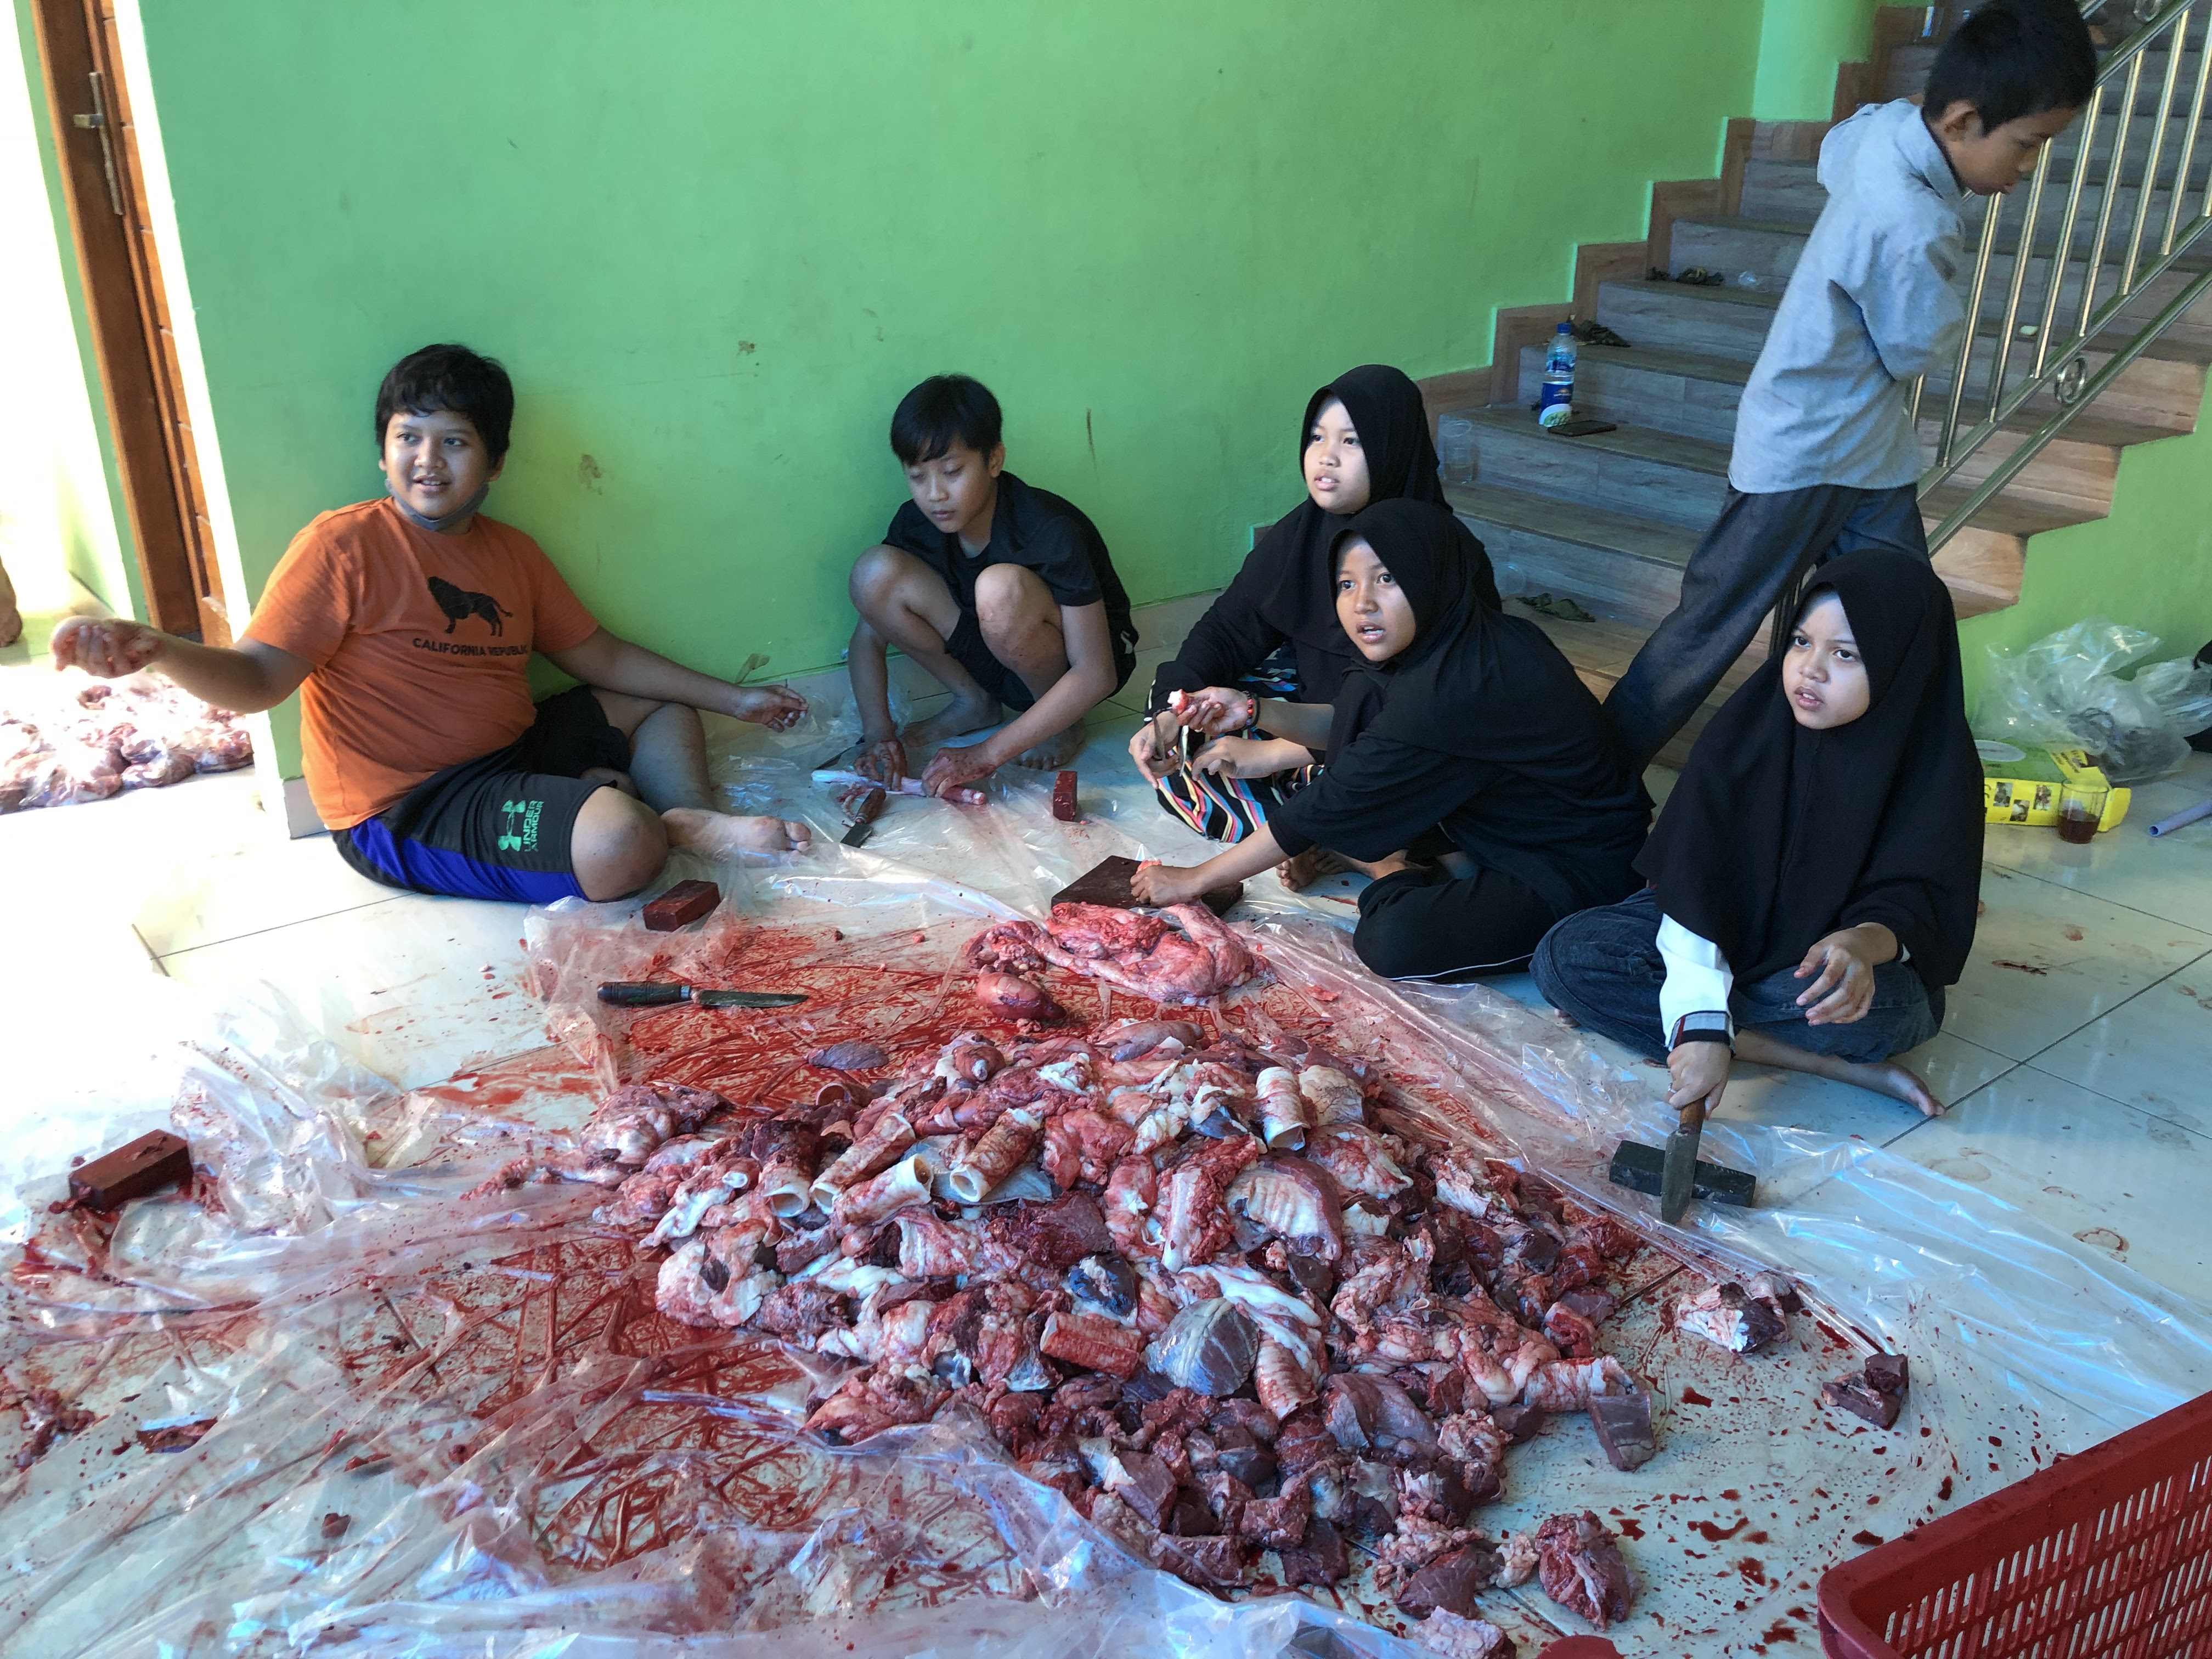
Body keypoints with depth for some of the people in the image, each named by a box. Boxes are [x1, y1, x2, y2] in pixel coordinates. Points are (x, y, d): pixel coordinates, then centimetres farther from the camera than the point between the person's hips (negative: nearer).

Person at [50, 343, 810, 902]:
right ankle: (673, 821, 2)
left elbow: (601, 657, 17)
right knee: (622, 842, -31)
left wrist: (732, 698, 17)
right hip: (403, 810, -9)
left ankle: (699, 819, -12)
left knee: (664, 712, 15)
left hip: (513, 753, 9)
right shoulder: (344, 543, -10)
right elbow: (257, 677, -16)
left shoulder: (513, 553, 11)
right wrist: (156, 650, -38)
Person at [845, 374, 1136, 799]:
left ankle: (1064, 722, -10)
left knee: (1001, 588, -38)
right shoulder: (916, 523, -13)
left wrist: (986, 755, -35)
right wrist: (877, 733, -21)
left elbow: (1096, 675, -31)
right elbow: (868, 635, -4)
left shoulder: (1052, 532, -30)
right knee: (874, 572, -18)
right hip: (996, 661, 5)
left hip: (1073, 666, -5)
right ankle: (974, 703, 1)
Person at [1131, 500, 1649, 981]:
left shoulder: (1453, 694, -32)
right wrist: (1253, 709, -3)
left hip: (1575, 869, -9)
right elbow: (1351, 730, 13)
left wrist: (1194, 880, -15)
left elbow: (1328, 807, -24)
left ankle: (1396, 873, 0)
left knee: (1394, 941, -31)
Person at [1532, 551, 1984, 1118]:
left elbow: (1914, 902, -20)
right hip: (1731, 932, 3)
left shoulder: (1938, 767, -17)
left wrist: (1864, 943, -47)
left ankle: (1628, 1010, -19)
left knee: (1867, 1000, -40)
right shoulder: (1752, 725, -15)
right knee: (1564, 956, -20)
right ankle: (1825, 1063, -23)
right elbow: (1694, 876, -21)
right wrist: (1702, 1024, -32)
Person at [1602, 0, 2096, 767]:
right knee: (1709, 630, 0)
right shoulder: (1912, 229, -29)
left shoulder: (1885, 121, -3)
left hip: (1873, 451, 9)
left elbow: (1833, 156, 21)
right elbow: (1923, 353, -13)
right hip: (1804, 461, -9)